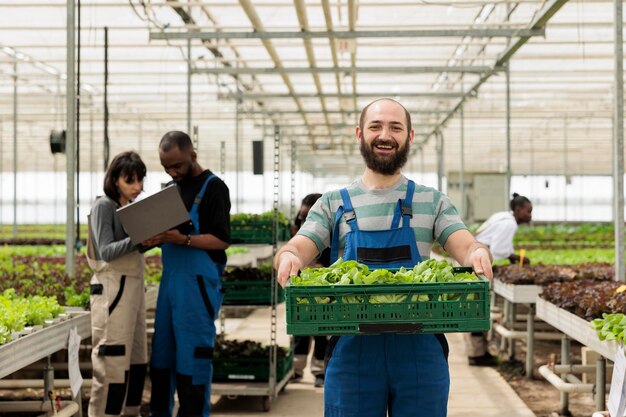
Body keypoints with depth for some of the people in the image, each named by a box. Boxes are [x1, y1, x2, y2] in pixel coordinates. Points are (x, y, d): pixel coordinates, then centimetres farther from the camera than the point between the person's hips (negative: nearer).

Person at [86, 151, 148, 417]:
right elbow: (106, 251, -14)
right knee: (112, 361, -8)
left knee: (136, 359, 8)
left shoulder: (132, 208, 15)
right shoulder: (104, 206, -6)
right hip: (113, 287, -8)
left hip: (133, 287, 8)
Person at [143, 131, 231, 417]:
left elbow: (221, 240, -11)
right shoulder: (173, 188, 17)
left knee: (192, 357, -5)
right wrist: (156, 238, -2)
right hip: (170, 281, 7)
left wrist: (183, 239, -24)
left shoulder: (213, 187, -5)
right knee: (161, 355, 10)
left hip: (198, 283, -7)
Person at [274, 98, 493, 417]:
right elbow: (296, 248, -1)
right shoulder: (333, 205, 11)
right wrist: (288, 257, -26)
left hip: (420, 352, 0)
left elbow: (465, 246, 0)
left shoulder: (433, 202, 12)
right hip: (352, 351, 0)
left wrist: (478, 253, -25)